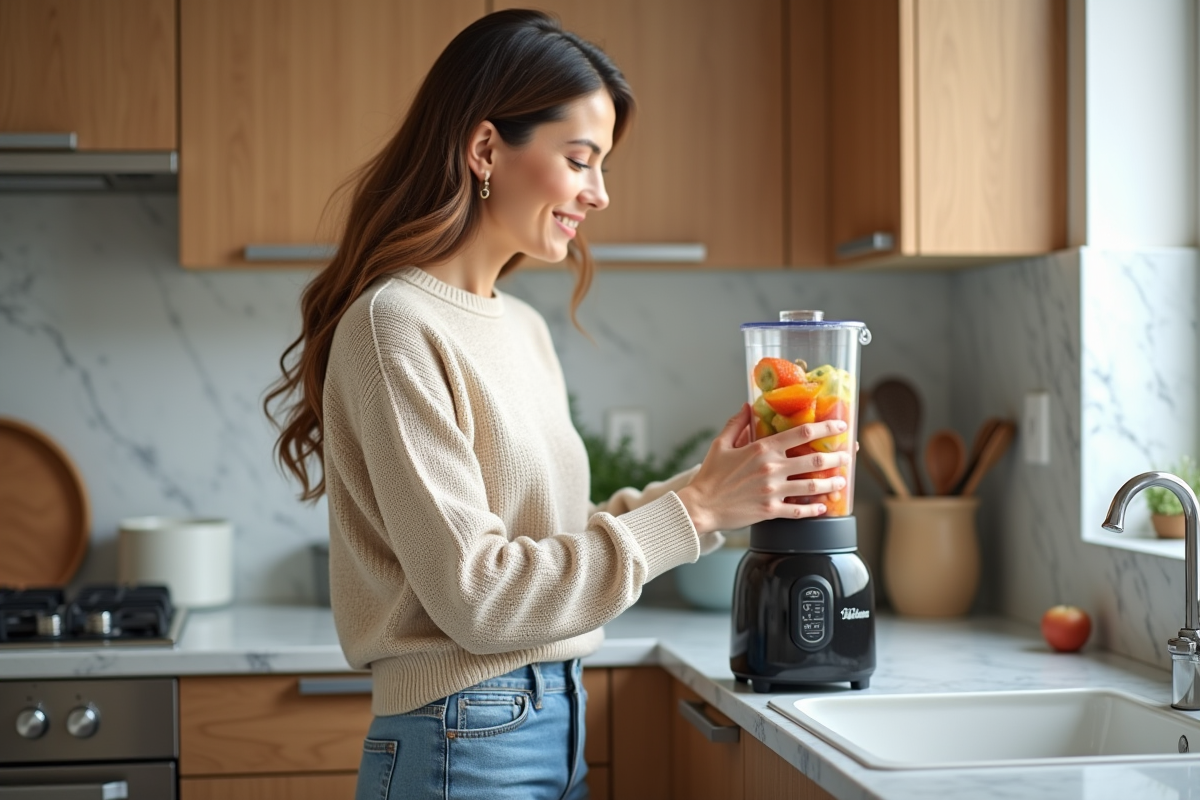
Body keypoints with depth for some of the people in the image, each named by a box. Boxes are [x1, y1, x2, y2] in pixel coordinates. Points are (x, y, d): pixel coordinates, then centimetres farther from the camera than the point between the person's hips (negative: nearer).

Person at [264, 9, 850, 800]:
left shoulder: (523, 327, 9)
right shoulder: (396, 326, -16)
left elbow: (554, 535, 9)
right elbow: (473, 593, -20)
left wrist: (702, 487, -2)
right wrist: (693, 509, -18)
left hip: (553, 728, 8)